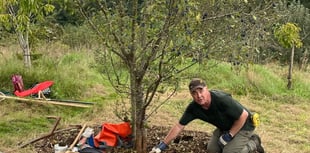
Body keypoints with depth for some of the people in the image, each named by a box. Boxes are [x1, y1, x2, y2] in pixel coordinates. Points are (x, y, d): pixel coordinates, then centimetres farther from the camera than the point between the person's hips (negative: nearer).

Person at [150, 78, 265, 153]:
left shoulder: (221, 99, -35)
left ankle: (253, 143, 6)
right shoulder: (193, 107, -16)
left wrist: (229, 135, -22)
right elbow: (179, 126, -9)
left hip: (243, 125, -7)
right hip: (224, 127, 7)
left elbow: (244, 115, -27)